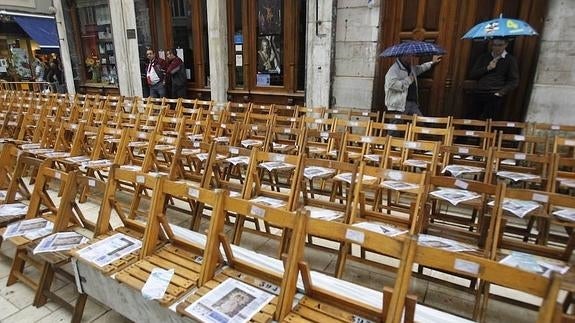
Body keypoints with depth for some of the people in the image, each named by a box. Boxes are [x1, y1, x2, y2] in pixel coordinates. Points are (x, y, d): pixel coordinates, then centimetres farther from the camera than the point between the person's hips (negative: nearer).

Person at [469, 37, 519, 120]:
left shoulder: (510, 60, 7)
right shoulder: (484, 57, 17)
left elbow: (514, 81, 2)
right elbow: (472, 75, 10)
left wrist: (500, 93, -11)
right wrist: (487, 68, -4)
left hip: (495, 96, -3)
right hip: (479, 94, 3)